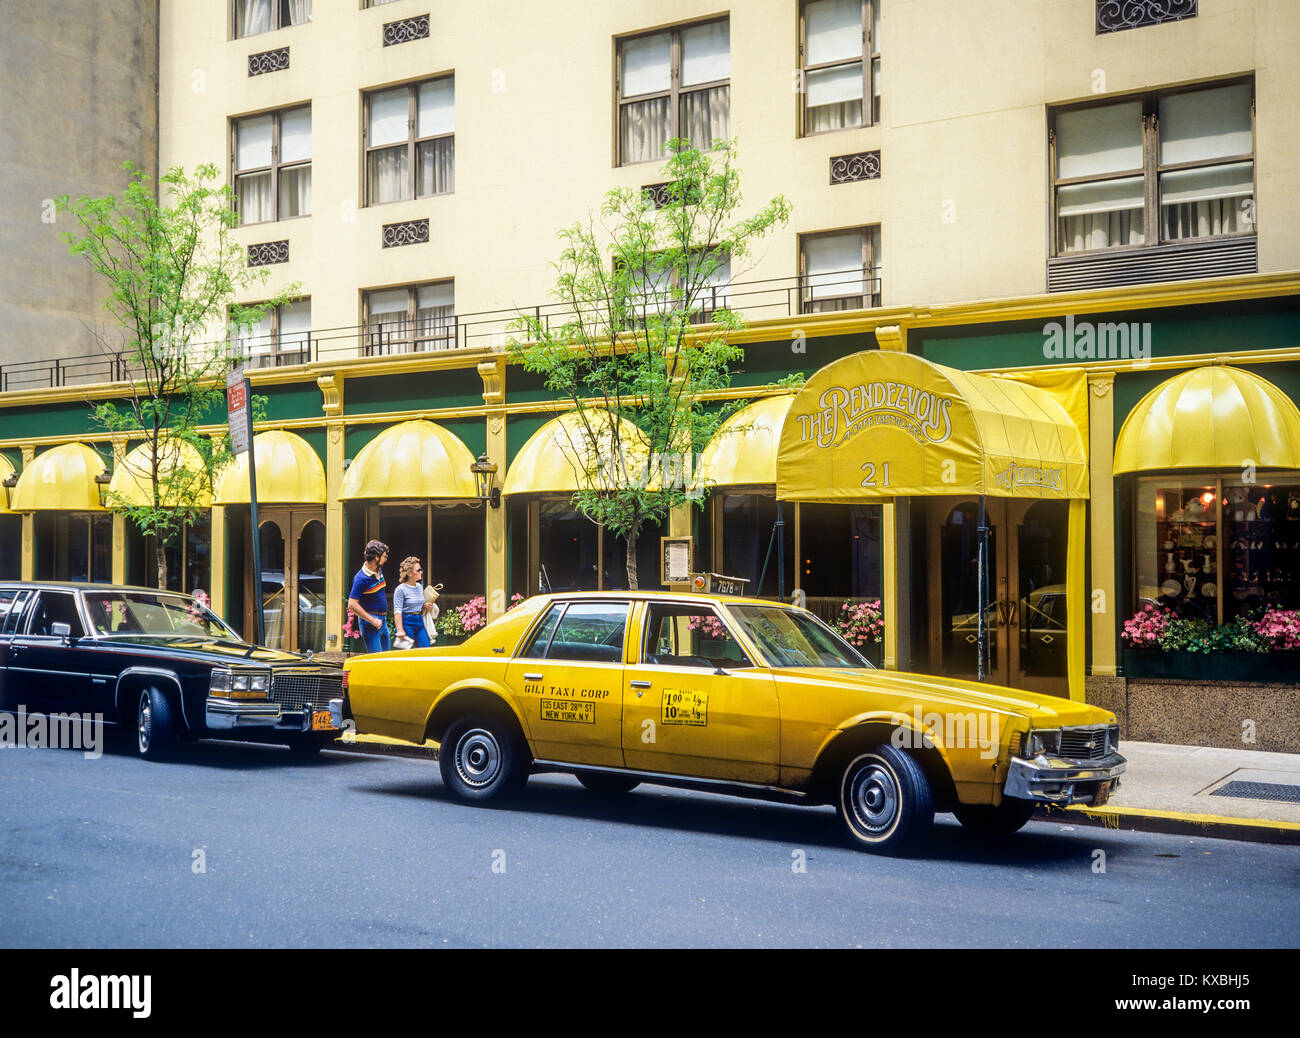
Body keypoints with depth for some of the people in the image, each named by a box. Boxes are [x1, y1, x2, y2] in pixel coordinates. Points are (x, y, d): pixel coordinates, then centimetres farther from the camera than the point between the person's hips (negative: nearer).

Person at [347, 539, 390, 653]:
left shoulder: (379, 571, 8)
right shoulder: (361, 578, -19)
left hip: (382, 620, 9)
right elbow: (352, 605, -22)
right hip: (369, 619, -9)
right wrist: (372, 620, -21)